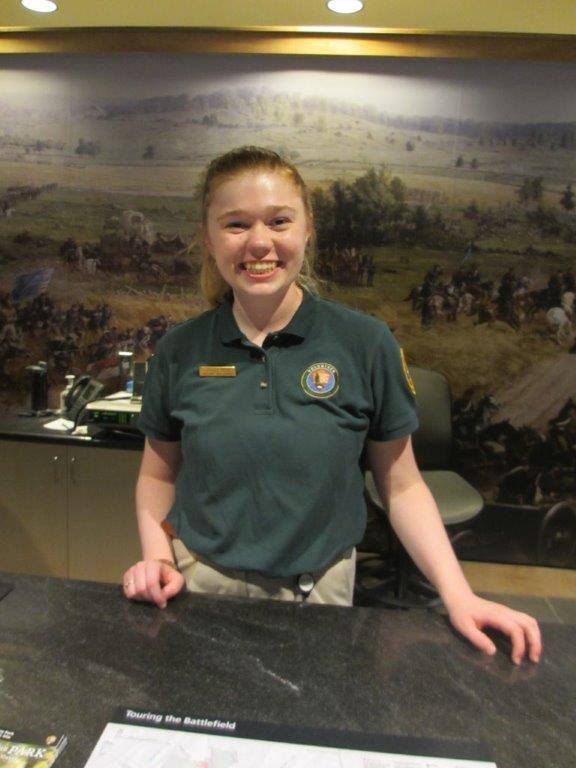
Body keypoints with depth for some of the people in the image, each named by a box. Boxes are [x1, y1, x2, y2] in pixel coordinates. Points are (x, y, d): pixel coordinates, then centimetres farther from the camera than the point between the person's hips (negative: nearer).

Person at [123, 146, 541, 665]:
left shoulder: (366, 344, -12)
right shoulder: (178, 352, -6)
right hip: (200, 583, 2)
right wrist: (156, 558, -9)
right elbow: (158, 475, 5)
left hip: (319, 589, -1)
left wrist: (457, 595, -12)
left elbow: (401, 484, -4)